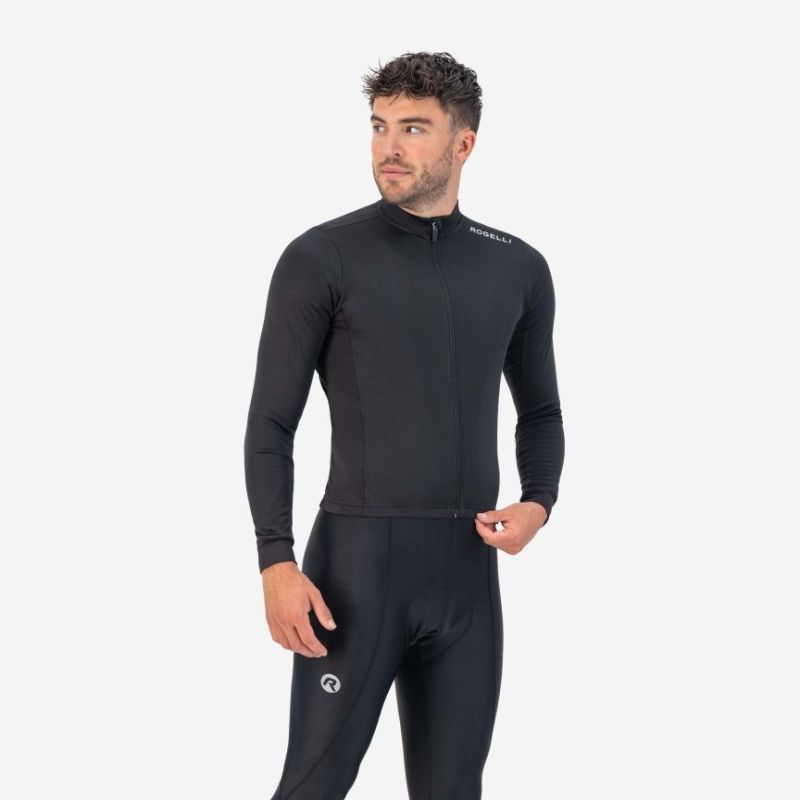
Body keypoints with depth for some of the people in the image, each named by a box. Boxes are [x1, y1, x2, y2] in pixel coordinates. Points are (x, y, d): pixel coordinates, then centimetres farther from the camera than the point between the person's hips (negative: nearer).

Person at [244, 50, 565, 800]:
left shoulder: (517, 268, 7)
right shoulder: (322, 257, -5)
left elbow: (540, 410, 19)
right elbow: (271, 425, -5)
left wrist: (538, 502, -1)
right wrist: (277, 564, -14)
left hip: (467, 569, 4)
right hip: (356, 559, -4)